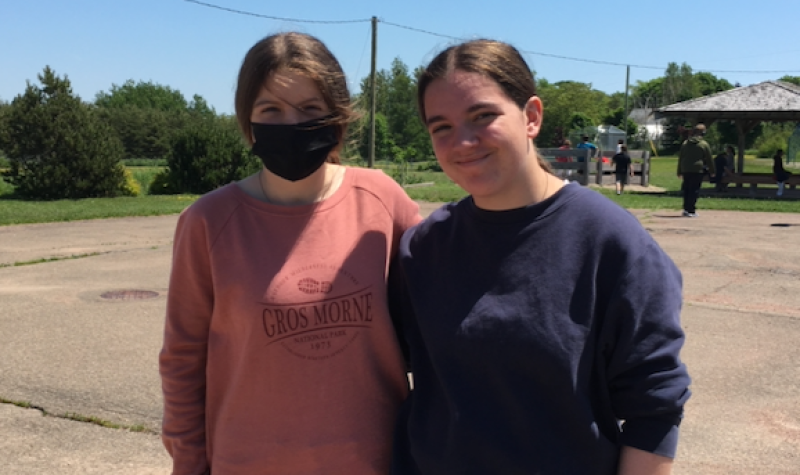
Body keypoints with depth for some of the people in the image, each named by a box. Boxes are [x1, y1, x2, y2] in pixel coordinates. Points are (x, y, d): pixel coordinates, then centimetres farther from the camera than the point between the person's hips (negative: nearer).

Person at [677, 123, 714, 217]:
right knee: (694, 190, -3)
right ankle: (691, 210, -5)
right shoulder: (704, 144, -4)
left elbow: (680, 158, 13)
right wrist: (712, 171, 12)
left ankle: (686, 209, 15)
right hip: (698, 170, -5)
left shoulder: (685, 143, 10)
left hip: (686, 170, 5)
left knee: (686, 190, 12)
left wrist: (679, 172, 18)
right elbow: (709, 159, 1)